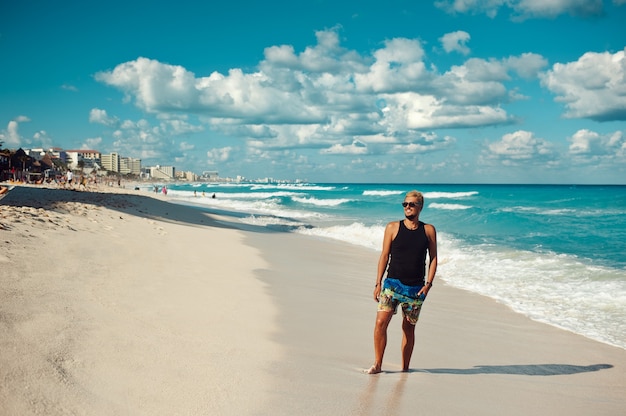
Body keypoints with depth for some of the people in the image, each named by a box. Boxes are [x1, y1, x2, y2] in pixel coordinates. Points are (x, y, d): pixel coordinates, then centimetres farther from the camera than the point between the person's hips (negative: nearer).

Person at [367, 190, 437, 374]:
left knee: (409, 327, 8)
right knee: (381, 322, -13)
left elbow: (433, 258, 7)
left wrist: (428, 283, -5)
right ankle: (377, 364, -2)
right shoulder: (393, 227, 3)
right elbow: (384, 256, 3)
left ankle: (405, 368, 20)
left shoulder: (428, 230, 5)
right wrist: (378, 283, -2)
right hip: (392, 283, -1)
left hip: (415, 288, 1)